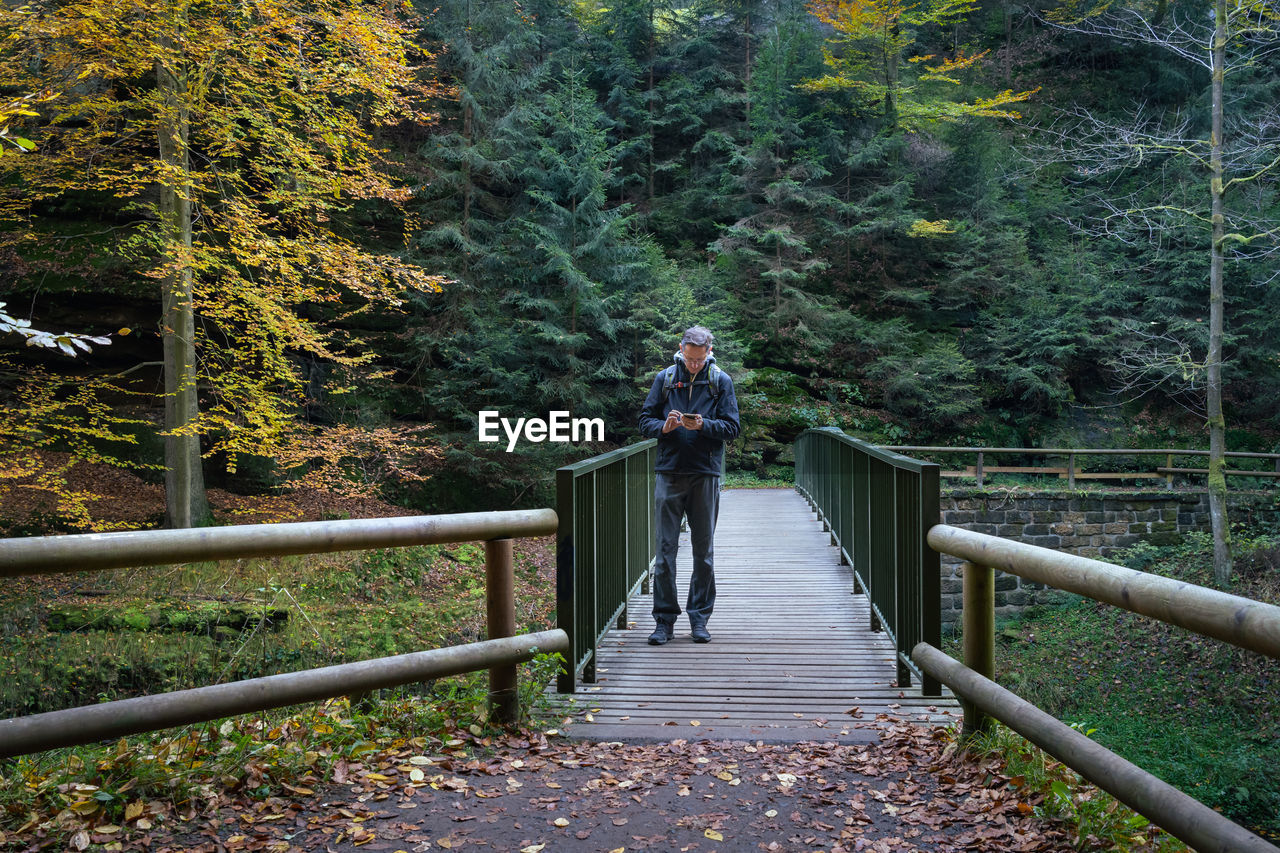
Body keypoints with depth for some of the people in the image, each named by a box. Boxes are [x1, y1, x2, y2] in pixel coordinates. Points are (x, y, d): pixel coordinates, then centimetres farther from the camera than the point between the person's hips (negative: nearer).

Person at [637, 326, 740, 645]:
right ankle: (664, 619, 7)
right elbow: (645, 421, 8)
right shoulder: (664, 378, 7)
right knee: (665, 548, 0)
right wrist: (664, 426, -13)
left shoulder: (721, 381, 5)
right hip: (669, 474, 1)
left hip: (705, 475, 0)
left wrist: (702, 425, -16)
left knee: (703, 550, 6)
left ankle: (699, 617, 16)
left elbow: (731, 427, 1)